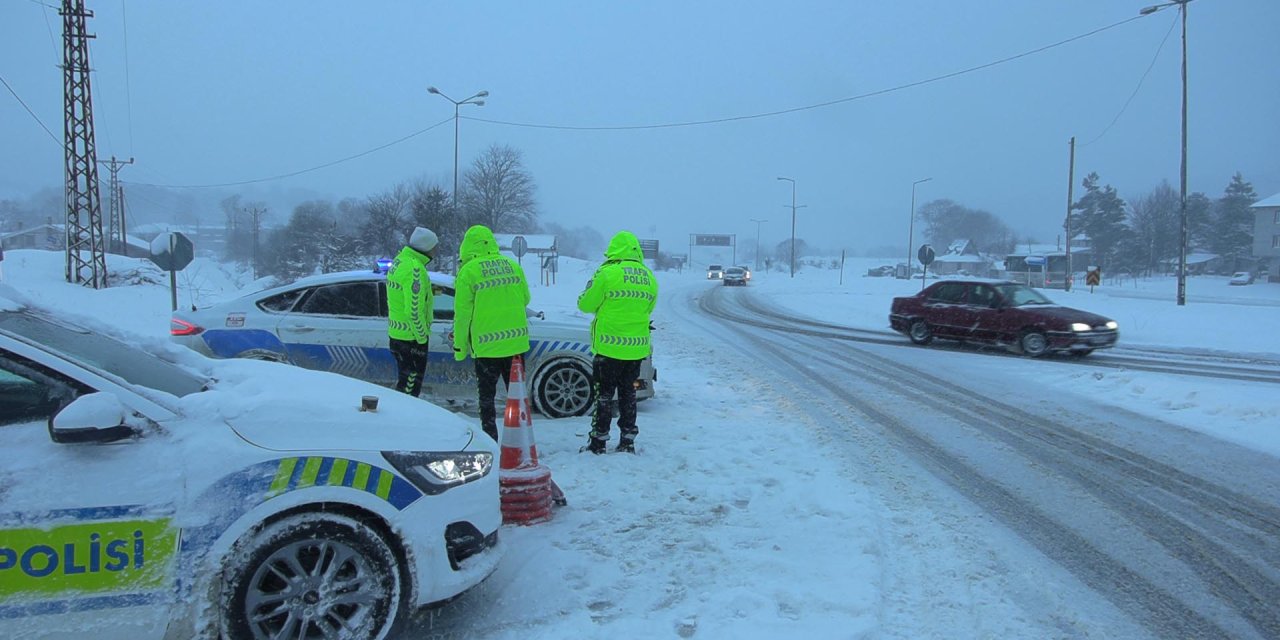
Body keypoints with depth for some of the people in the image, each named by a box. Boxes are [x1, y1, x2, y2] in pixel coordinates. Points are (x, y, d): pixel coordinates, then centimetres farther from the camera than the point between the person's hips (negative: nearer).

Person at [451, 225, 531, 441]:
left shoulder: (468, 271, -9)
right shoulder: (513, 266, 4)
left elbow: (462, 313, -8)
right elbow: (525, 299, 13)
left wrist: (459, 346, 1)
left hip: (486, 345, -4)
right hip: (516, 342, 4)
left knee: (487, 396, 8)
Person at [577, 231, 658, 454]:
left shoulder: (607, 273, -13)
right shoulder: (649, 278, 5)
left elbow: (585, 304, -5)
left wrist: (590, 288, 14)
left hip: (610, 346, -5)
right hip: (637, 347, 5)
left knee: (604, 394, 4)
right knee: (628, 393, 16)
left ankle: (598, 441, 9)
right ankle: (627, 441, 19)